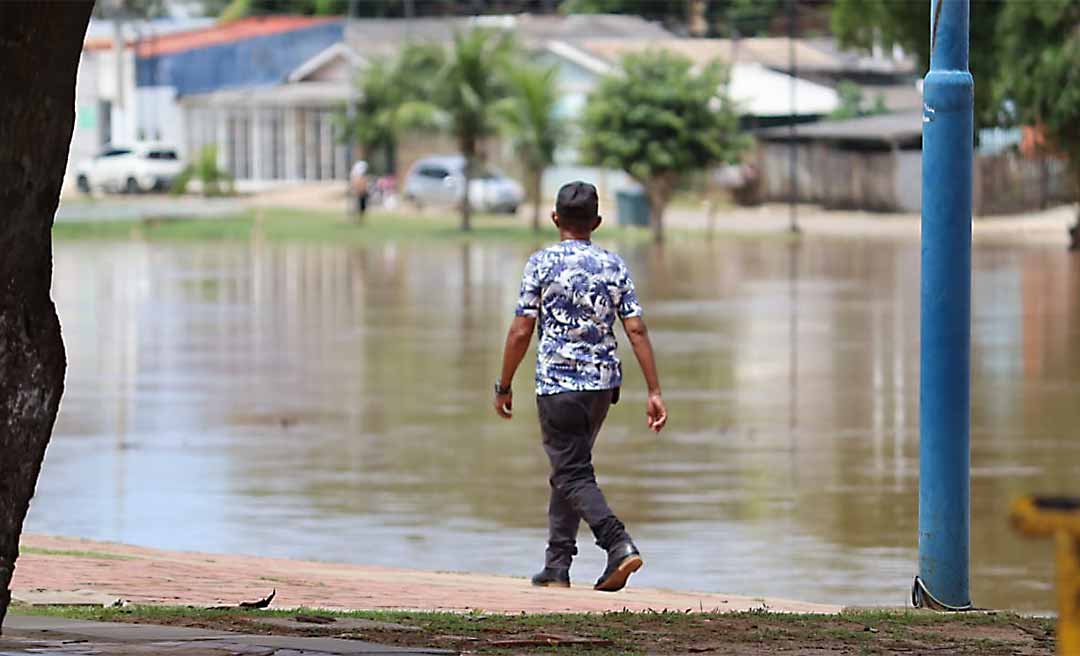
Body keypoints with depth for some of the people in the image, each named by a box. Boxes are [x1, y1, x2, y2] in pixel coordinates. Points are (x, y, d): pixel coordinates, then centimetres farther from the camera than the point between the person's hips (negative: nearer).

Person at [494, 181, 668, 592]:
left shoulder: (542, 264, -8)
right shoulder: (614, 266, 4)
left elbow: (521, 332, -9)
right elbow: (636, 330, -1)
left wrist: (504, 387, 2)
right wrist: (654, 393, 0)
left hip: (557, 384, -5)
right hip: (602, 382, 5)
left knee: (573, 475, -4)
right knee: (568, 470, 18)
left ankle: (620, 545, -24)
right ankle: (557, 566, 19)